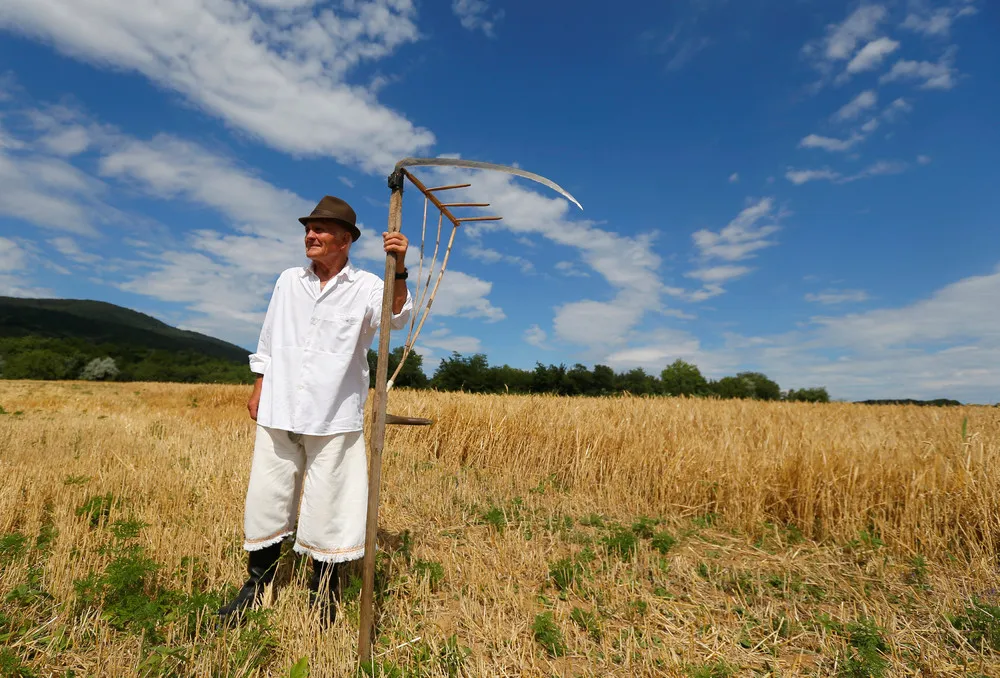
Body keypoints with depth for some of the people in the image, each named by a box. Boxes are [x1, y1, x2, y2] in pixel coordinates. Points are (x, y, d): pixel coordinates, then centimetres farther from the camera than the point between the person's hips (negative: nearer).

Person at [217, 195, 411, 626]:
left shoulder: (365, 287, -5)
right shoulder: (288, 281, 9)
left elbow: (396, 317, -25)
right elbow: (268, 342, 17)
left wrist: (399, 270, -40)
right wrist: (258, 392, 16)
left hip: (333, 417, -4)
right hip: (279, 412, 4)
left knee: (328, 504, 5)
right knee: (266, 497, 14)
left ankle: (323, 592, 27)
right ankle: (257, 583, 36)